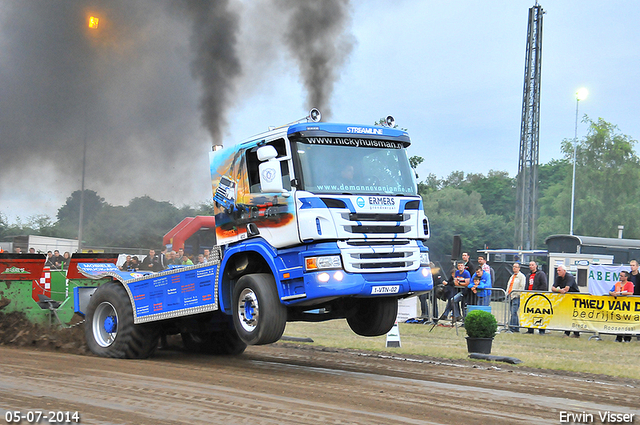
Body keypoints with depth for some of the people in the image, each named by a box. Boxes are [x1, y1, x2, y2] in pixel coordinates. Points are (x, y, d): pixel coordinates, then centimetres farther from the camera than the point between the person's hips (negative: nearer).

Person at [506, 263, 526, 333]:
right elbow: (509, 285, 28)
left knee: (513, 312, -14)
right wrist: (507, 292, 13)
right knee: (513, 312, 9)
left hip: (516, 297, -9)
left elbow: (522, 287, -11)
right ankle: (517, 327, 13)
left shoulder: (521, 276, -4)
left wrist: (516, 294, -15)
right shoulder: (512, 276, 23)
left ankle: (511, 328, -16)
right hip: (510, 296, 9)